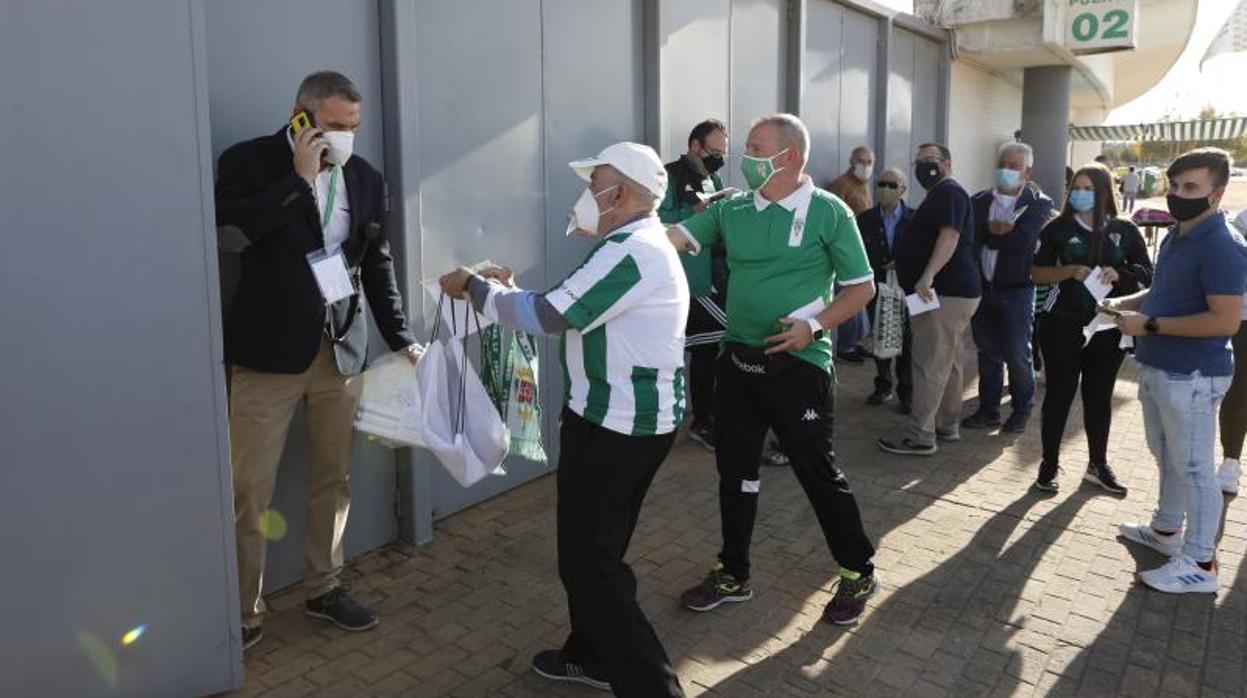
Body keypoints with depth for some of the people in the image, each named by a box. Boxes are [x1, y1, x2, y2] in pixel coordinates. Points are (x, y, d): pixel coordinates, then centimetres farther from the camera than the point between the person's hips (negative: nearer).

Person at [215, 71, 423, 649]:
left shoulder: (365, 177, 8)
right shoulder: (249, 162, -4)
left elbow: (377, 263, 13)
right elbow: (234, 226, -21)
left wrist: (400, 336, 10)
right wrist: (300, 177, -17)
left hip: (342, 349, 4)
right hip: (269, 351, -4)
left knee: (333, 478, 13)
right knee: (250, 488, 2)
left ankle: (324, 588, 30)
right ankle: (244, 611, 18)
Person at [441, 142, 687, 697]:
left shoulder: (630, 251, -20)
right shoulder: (643, 244, 14)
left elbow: (550, 316, -21)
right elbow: (569, 311, 17)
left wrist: (476, 287, -7)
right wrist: (508, 290, 11)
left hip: (619, 426, -11)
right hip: (628, 419, 11)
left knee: (588, 560, -4)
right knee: (594, 546, 21)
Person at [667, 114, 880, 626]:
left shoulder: (828, 212, -8)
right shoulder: (733, 209, 5)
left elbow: (862, 287, -3)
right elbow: (675, 237, -3)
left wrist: (815, 325, -17)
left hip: (797, 366, -5)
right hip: (738, 359, 5)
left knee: (818, 472, 4)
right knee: (735, 470, 14)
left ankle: (858, 572, 26)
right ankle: (733, 574, 31)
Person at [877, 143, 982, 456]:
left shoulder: (949, 192, -12)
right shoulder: (941, 194, 23)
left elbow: (950, 236, -26)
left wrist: (927, 276, -37)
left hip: (945, 291, -11)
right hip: (952, 290, 11)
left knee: (931, 364, -11)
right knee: (948, 362, 15)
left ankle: (919, 435, -10)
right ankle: (947, 426, 23)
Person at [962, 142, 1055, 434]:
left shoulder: (1039, 204, -4)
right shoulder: (979, 201, 8)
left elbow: (1023, 240, -18)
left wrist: (986, 234, -13)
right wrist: (993, 229, -19)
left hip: (1016, 290, -4)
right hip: (982, 287, 4)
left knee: (1018, 354, 5)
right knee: (987, 352, 12)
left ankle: (1021, 410, 23)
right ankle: (988, 409, 23)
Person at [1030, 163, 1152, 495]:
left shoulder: (1124, 231, 3)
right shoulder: (1058, 228, 0)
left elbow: (1147, 273, 6)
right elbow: (1037, 273, 0)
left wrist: (1118, 274, -14)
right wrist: (1071, 271, -18)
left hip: (1108, 327, 2)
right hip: (1064, 325, -2)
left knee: (1099, 395, 12)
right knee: (1059, 394, 3)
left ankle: (1098, 465, 26)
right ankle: (1049, 464, 14)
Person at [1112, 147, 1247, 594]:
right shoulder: (1176, 236, 10)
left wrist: (1148, 324, -23)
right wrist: (1127, 303, 6)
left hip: (1192, 375, -10)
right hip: (1157, 368, 10)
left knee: (1193, 467, 0)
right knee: (1167, 457, 21)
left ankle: (1200, 565, 10)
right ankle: (1165, 530, 38)